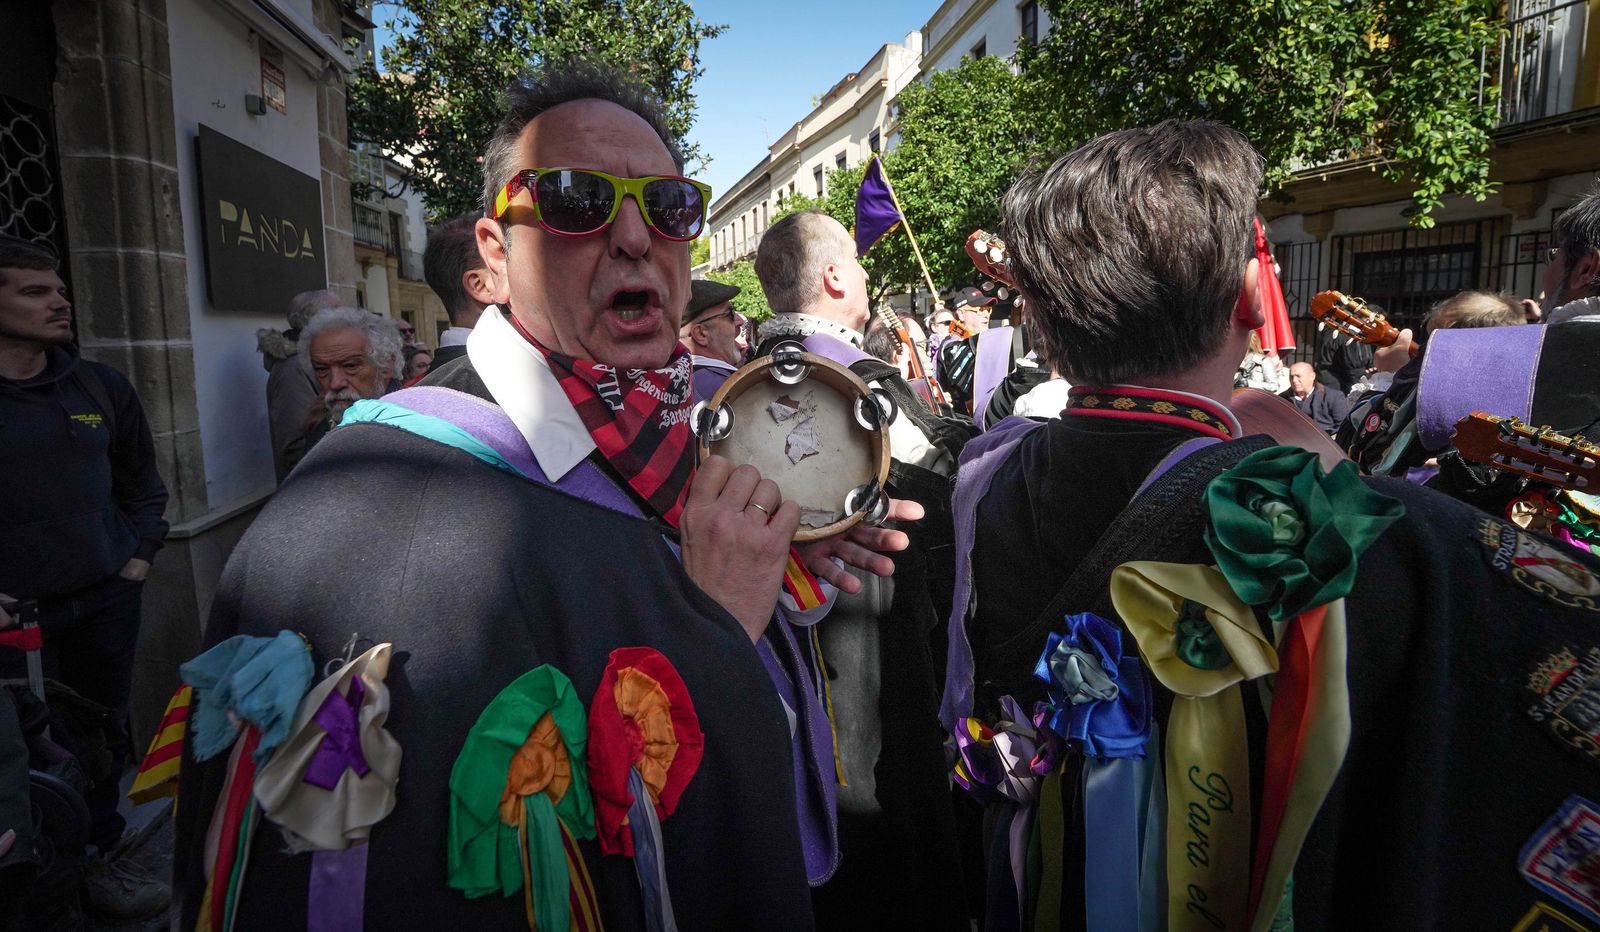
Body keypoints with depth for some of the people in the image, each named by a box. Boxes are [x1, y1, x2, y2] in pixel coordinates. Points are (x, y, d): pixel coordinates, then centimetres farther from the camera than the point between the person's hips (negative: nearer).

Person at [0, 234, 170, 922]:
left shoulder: (101, 387, 6)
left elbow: (142, 483, 16)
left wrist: (140, 557, 7)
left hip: (107, 600, 3)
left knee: (104, 736, 13)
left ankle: (97, 857, 31)